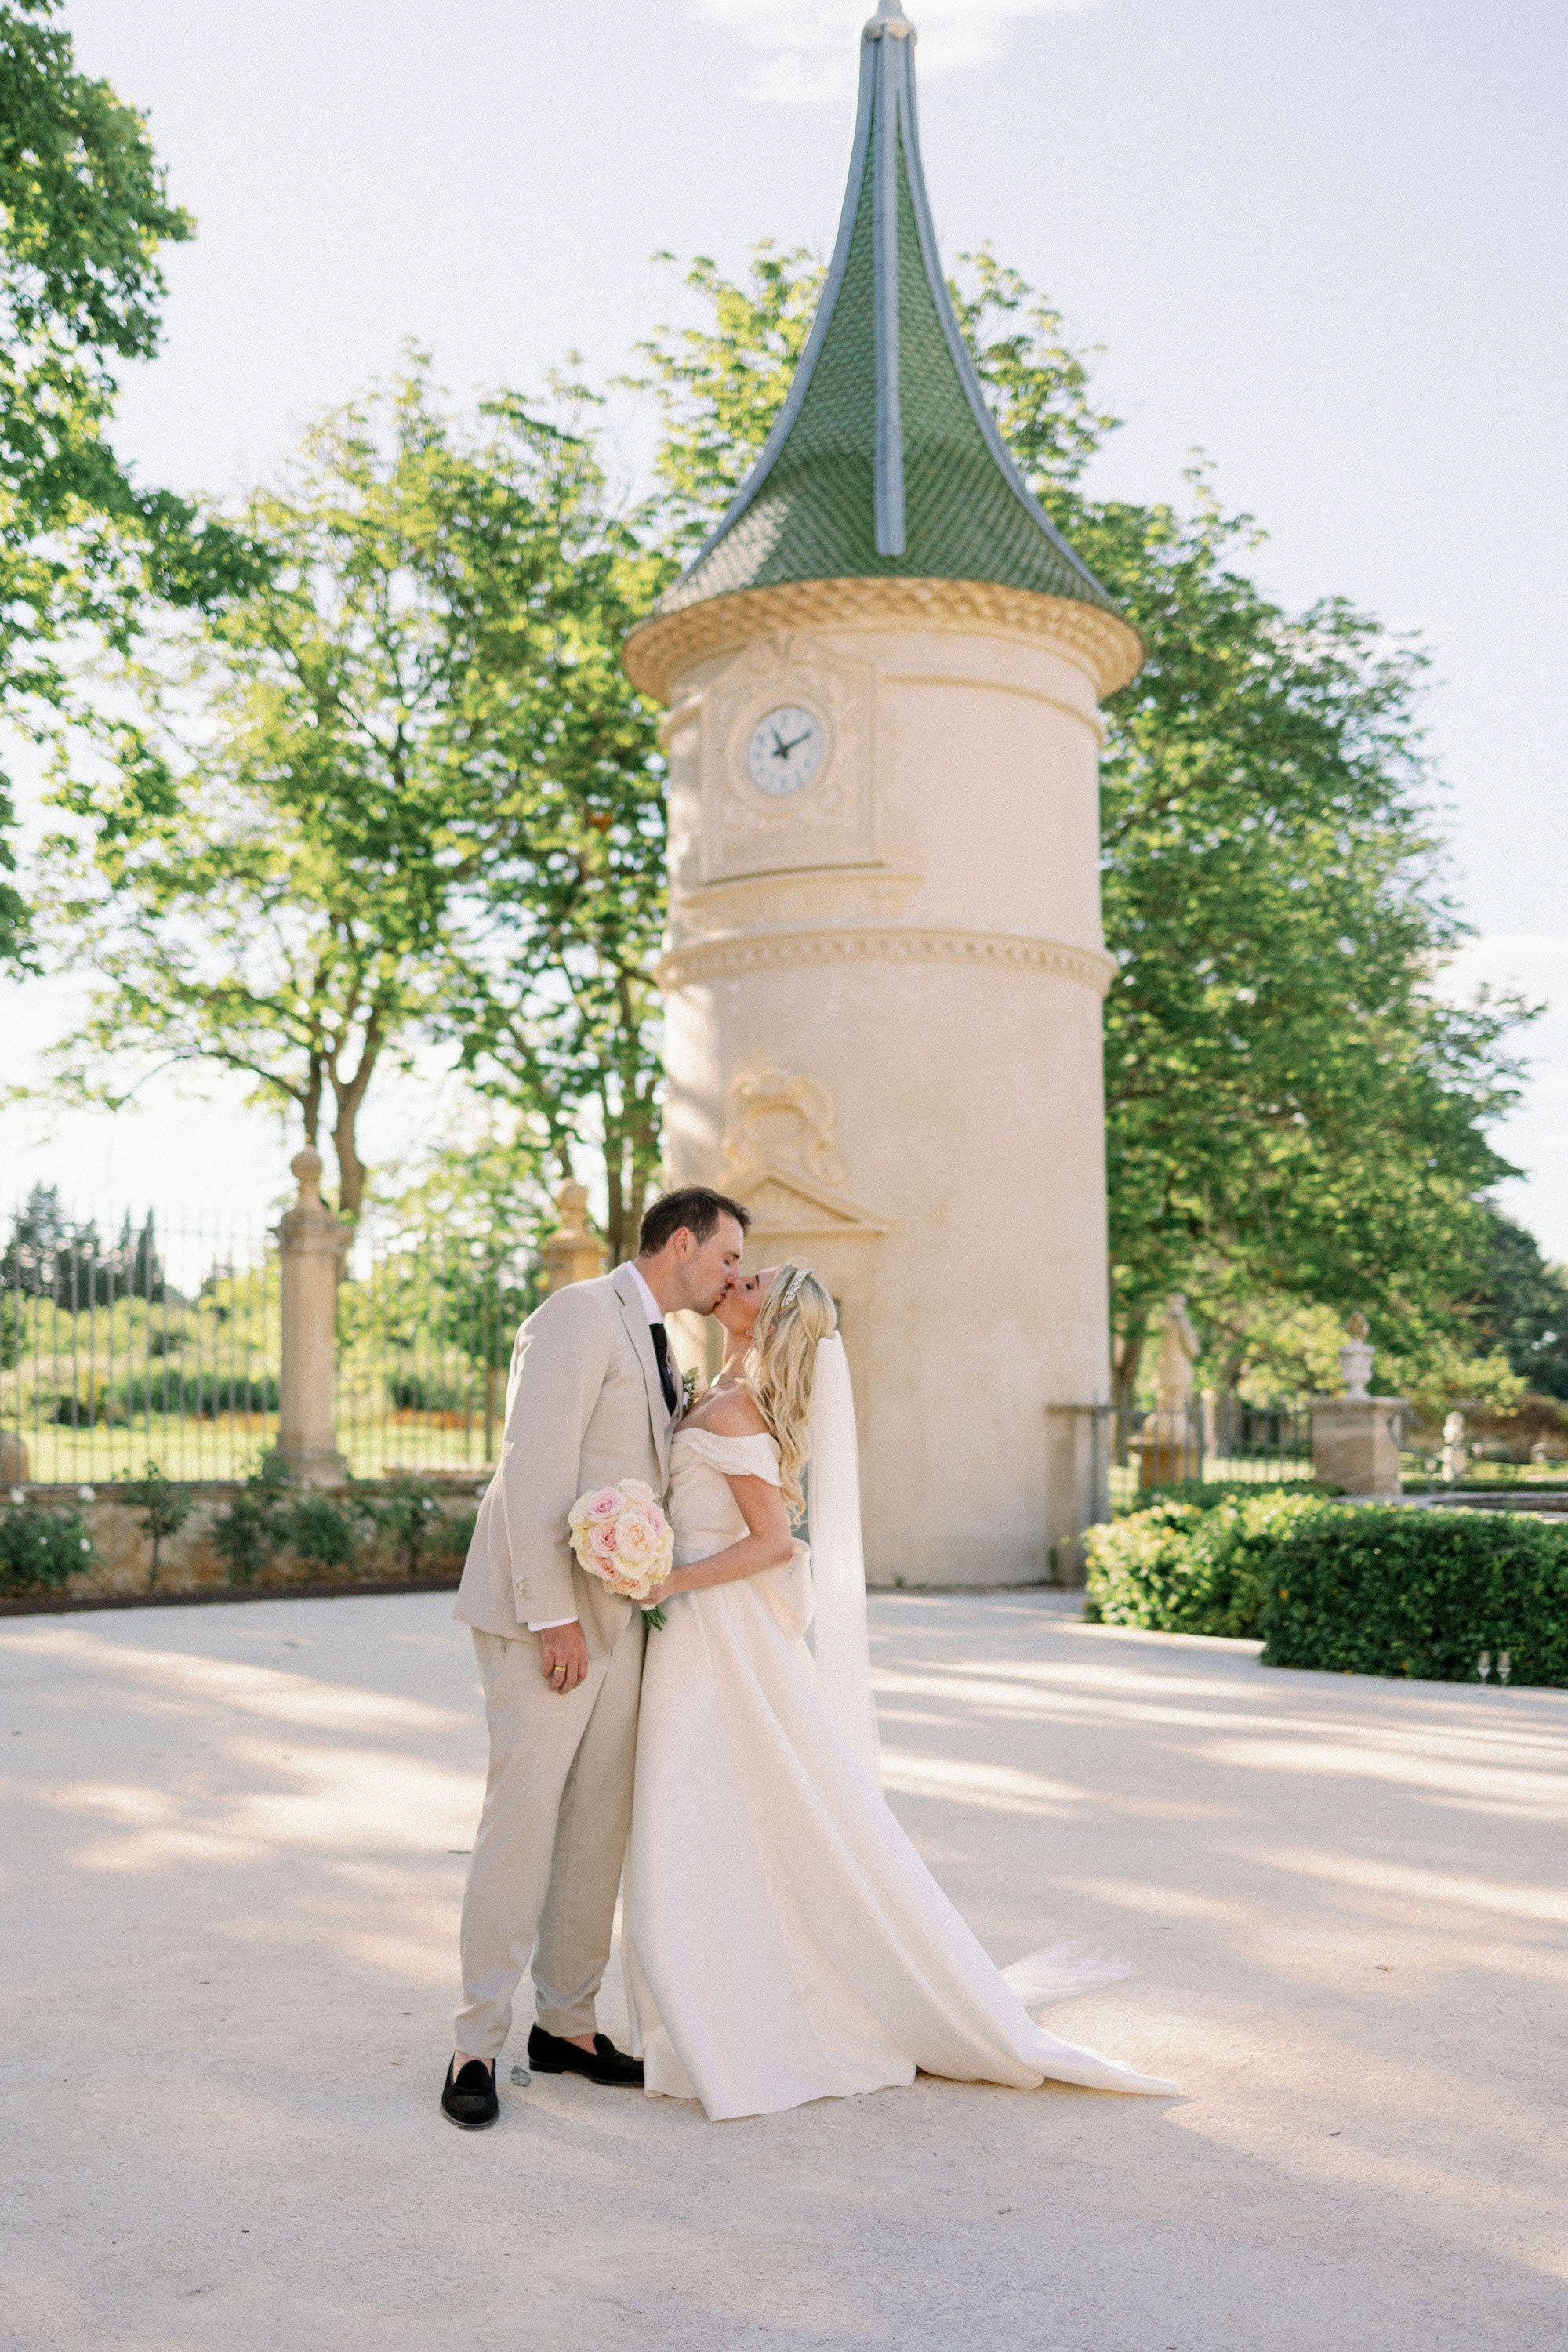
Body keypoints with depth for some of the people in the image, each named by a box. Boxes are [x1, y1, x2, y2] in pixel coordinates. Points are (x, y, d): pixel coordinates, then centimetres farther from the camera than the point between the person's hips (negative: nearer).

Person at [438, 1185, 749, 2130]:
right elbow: (535, 1469, -21)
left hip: (613, 1614, 9)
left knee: (600, 1823, 9)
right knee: (523, 1815, -7)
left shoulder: (652, 1342, 17)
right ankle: (479, 2044, 3)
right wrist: (553, 1618, -22)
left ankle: (566, 2025, 19)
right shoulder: (580, 1313, -14)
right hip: (543, 1610, -9)